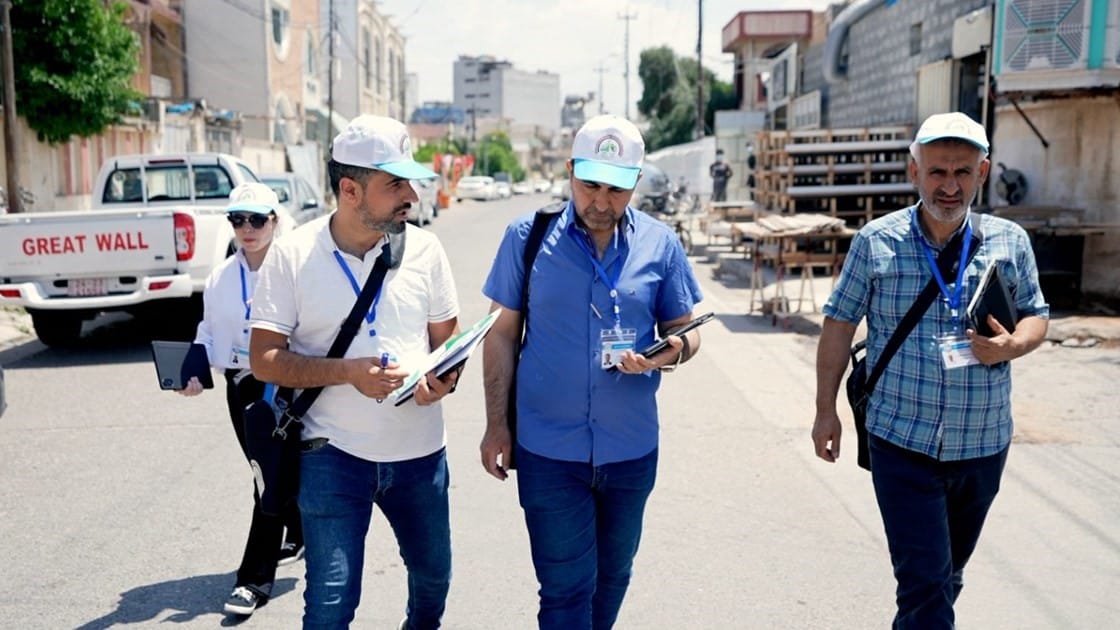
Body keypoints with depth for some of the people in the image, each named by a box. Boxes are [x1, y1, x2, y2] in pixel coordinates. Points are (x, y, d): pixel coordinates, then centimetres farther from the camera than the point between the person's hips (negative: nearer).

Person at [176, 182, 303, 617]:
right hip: (240, 386, 6)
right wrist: (195, 371, -4)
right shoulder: (221, 278, 5)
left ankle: (255, 578, 6)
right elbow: (209, 333, 12)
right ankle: (297, 537, 42)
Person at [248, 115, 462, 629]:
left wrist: (443, 379, -15)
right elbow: (265, 359, -7)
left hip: (420, 451, 3)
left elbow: (447, 339, 7)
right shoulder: (293, 256, -7)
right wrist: (347, 372, -21)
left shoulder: (424, 248, -1)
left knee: (434, 576, 21)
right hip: (333, 452, -3)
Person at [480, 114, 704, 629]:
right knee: (564, 586, 1)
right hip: (549, 450, -2)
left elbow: (684, 330, 6)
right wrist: (496, 425, -2)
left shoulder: (660, 244, -2)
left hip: (631, 449, 3)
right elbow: (502, 334, 0)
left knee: (612, 576, 20)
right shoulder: (528, 237, -5)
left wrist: (671, 351, -19)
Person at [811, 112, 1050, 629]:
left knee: (947, 574, 20)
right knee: (924, 580, -5)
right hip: (901, 444, -3)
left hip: (983, 446, 3)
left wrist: (1013, 345, -13)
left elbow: (1035, 315, 12)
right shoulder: (876, 241, -5)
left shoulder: (1010, 242, 1)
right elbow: (839, 324, 1)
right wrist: (825, 410, 0)